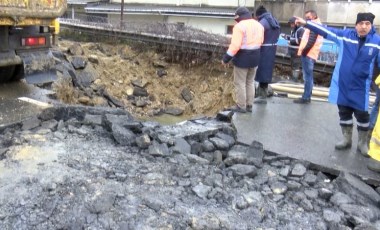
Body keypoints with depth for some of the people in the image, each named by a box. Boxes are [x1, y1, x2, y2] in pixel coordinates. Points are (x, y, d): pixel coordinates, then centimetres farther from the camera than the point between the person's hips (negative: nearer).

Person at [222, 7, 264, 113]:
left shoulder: (239, 26, -17)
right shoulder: (259, 25, 8)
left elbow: (235, 45, -22)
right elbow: (261, 42, 14)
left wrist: (226, 58, -16)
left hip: (242, 57, -8)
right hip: (255, 57, 8)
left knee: (240, 83, 3)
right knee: (250, 82, 17)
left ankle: (241, 106, 8)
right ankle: (249, 105, 21)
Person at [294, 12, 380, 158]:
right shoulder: (345, 35, -4)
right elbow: (325, 30, -2)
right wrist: (306, 23, -7)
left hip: (360, 87, -1)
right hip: (342, 84, 2)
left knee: (362, 115, 5)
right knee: (344, 112, 13)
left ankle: (362, 143, 24)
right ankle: (347, 139, 31)